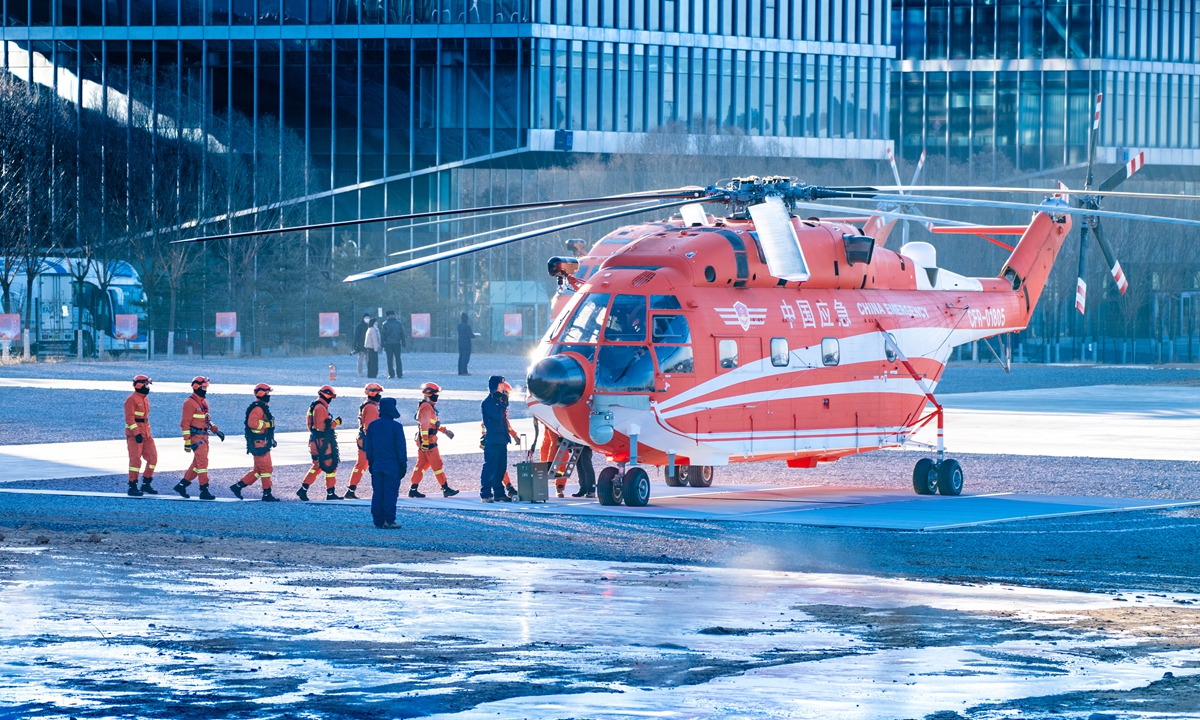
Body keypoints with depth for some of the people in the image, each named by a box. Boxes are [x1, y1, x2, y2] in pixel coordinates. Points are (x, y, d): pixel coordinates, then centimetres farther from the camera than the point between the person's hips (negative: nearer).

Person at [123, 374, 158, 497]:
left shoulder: (145, 398, 16)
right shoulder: (132, 399, -12)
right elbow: (129, 418, -18)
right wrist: (136, 433, -24)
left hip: (145, 434, 9)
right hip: (134, 433, -9)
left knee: (152, 457, 5)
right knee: (135, 459, -9)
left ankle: (146, 484, 14)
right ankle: (132, 487, -4)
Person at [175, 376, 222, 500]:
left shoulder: (204, 402, 16)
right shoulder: (190, 403, -12)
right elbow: (185, 423, -14)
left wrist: (216, 430, 12)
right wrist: (187, 441, -18)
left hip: (204, 437, 9)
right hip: (196, 437, -9)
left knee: (197, 463, 12)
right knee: (202, 462, -11)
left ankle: (182, 485, 21)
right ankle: (204, 491, -9)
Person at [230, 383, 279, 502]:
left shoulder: (263, 408, 19)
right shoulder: (257, 408, -14)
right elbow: (252, 423, -28)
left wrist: (271, 440, 24)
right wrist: (267, 424, -20)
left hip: (263, 443, 11)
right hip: (259, 444, -11)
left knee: (257, 470, 13)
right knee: (266, 468, -6)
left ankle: (238, 486, 15)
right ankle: (267, 494, -2)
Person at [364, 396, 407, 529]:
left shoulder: (372, 425, 5)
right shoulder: (396, 426, -10)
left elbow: (368, 447, 11)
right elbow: (401, 448, -8)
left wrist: (371, 463, 20)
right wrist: (403, 465, -1)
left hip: (377, 466, 5)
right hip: (392, 466, -5)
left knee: (377, 493, 7)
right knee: (390, 493, -2)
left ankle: (378, 521, 8)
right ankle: (389, 520, -5)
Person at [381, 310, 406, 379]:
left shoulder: (385, 324, -2)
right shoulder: (399, 323, 2)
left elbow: (383, 335, -1)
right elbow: (402, 334, 4)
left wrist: (383, 345, 3)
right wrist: (403, 344, 10)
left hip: (388, 344, -1)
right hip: (397, 343, 1)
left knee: (390, 359, 2)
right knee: (398, 359, 5)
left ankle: (391, 374, -3)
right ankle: (399, 374, 2)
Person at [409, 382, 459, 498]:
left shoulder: (430, 406, 18)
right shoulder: (426, 407, -15)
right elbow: (424, 425, -22)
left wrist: (444, 430, 32)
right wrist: (425, 441, -26)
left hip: (425, 441, 10)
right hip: (428, 441, -10)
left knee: (422, 464, 11)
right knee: (437, 464, -5)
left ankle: (413, 489, 11)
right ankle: (445, 489, -1)